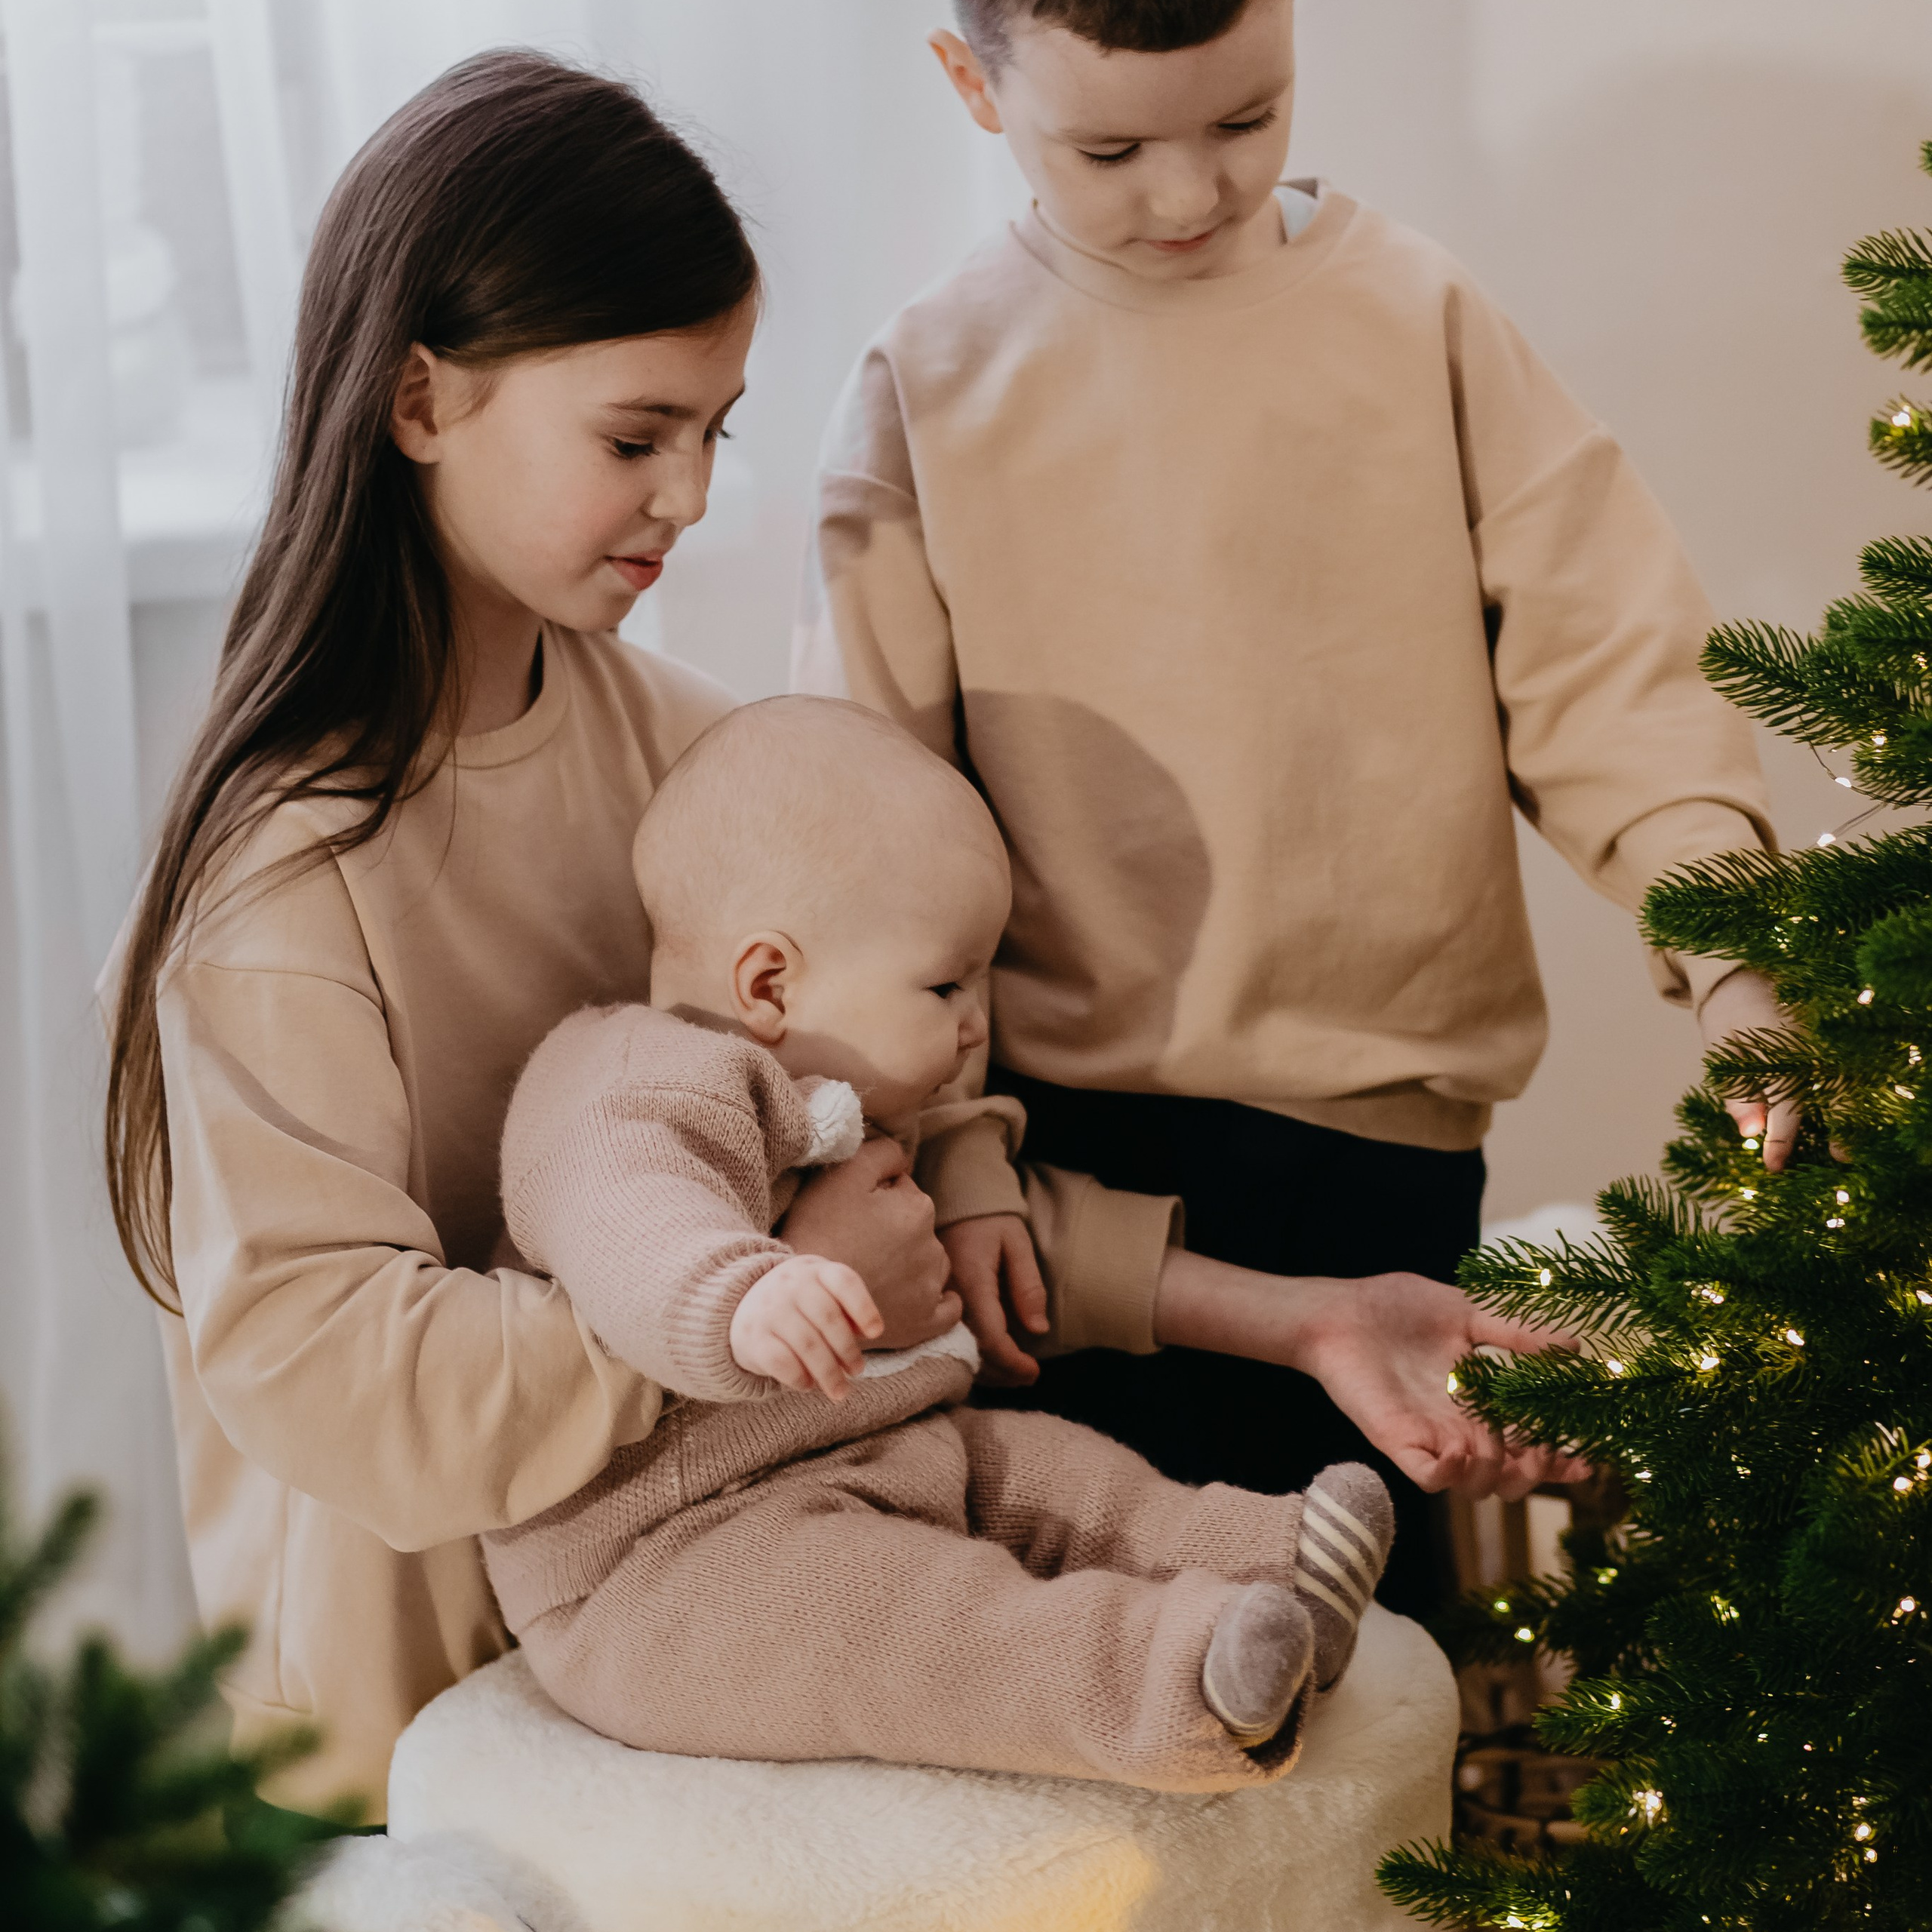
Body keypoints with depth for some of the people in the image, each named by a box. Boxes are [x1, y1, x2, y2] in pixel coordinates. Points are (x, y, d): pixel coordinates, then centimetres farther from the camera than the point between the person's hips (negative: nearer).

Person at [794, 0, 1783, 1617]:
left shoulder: (1416, 319, -1)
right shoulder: (930, 389, 0)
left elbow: (1603, 656, 0)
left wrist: (1727, 945, -14)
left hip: (1379, 1117, 0)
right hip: (1066, 1126, 0)